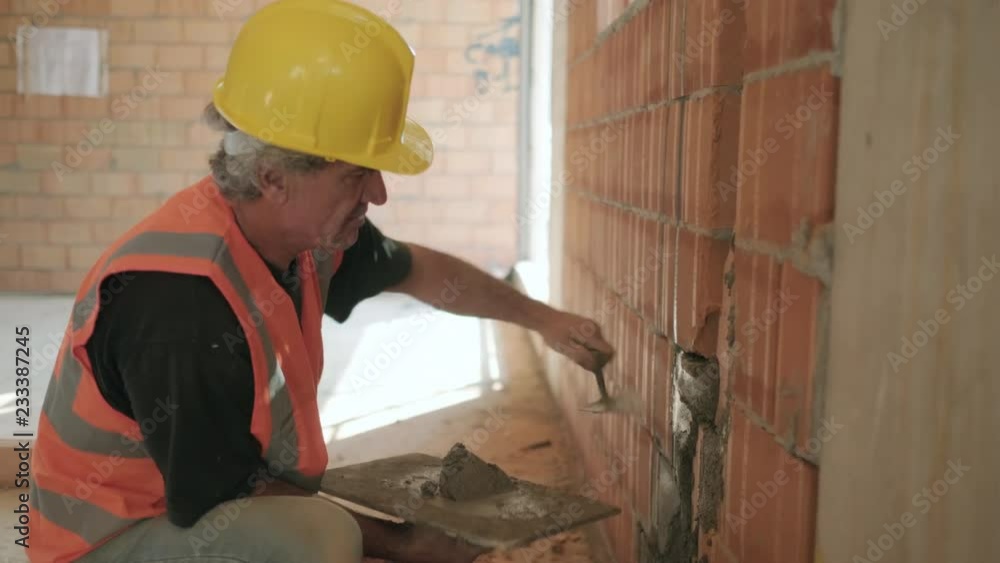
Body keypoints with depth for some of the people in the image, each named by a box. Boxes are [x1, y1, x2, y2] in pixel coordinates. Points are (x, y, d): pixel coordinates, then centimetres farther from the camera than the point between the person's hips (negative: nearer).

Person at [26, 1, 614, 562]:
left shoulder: (308, 229, -10)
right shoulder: (179, 302, -34)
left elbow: (419, 270, 10)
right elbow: (226, 500, -26)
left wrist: (541, 317, 18)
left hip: (235, 505, 8)